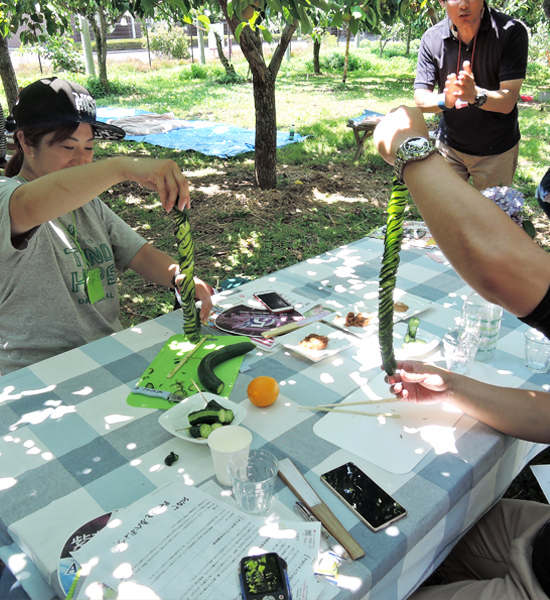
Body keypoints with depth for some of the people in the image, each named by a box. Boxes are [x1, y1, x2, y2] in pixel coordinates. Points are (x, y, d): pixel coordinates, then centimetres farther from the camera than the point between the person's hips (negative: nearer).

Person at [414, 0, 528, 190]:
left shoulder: (511, 32, -17)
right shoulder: (432, 39, -10)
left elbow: (507, 102, -23)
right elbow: (420, 99, -13)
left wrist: (475, 95, -44)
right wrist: (445, 100, -35)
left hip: (496, 151, -1)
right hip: (449, 146, 2)